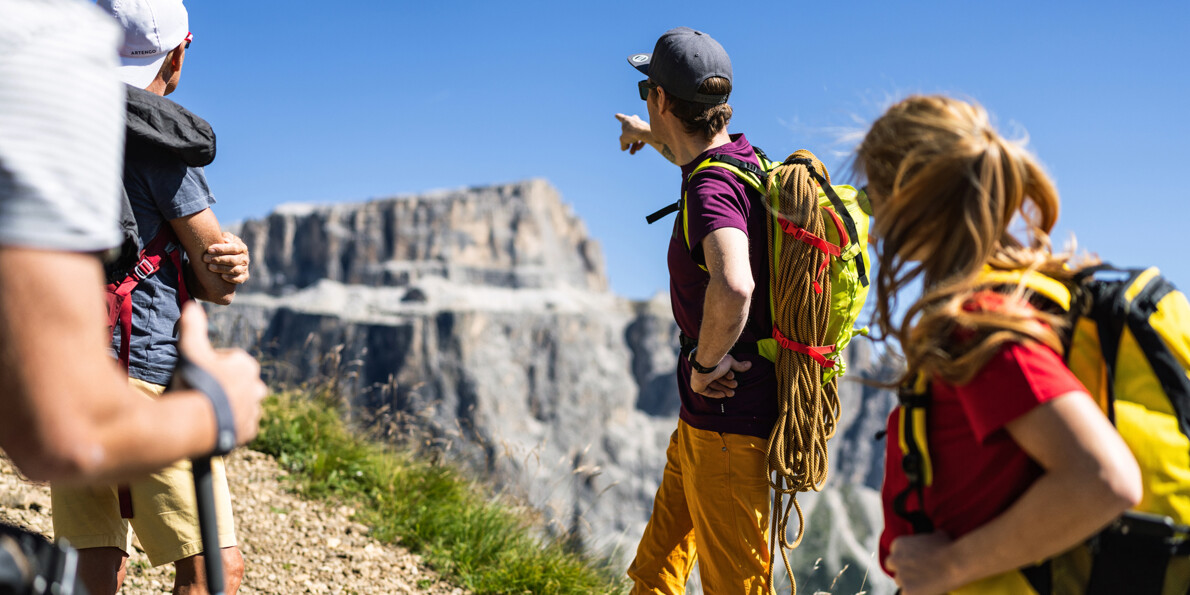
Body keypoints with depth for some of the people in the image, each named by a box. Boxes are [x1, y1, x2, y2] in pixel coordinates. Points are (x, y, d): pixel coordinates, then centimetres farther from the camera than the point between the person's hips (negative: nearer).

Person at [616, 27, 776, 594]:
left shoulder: (713, 189, -25)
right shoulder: (739, 155, 6)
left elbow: (733, 287, -45)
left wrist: (705, 363, -27)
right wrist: (648, 136, 52)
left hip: (725, 416, -10)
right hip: (704, 417, 10)